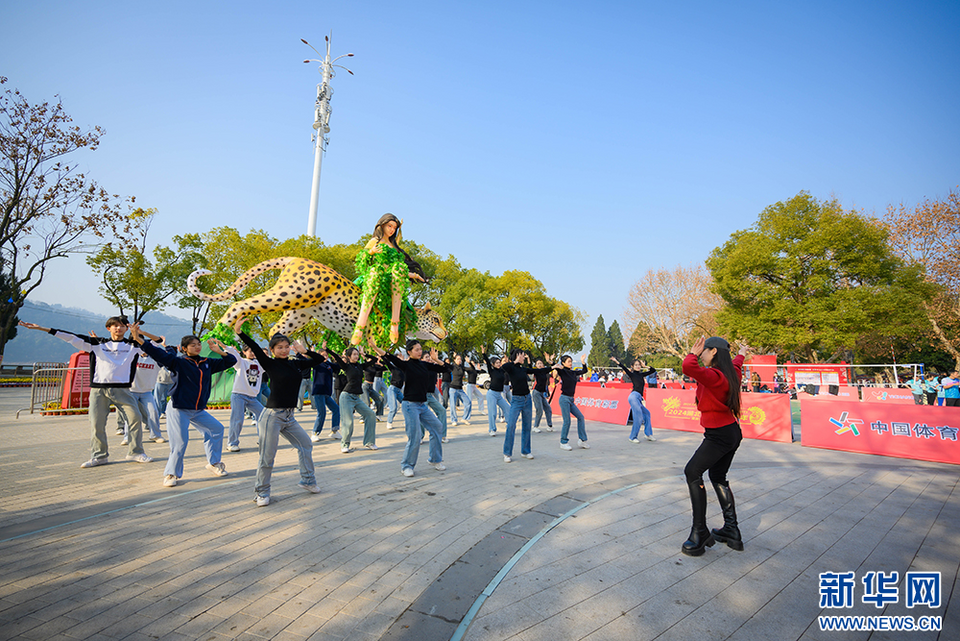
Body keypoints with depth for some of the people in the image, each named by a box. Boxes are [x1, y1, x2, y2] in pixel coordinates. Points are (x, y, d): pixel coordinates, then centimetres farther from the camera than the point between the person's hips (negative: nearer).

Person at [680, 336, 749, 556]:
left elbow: (688, 367, -38)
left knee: (692, 472, -9)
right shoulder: (730, 373, 8)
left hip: (719, 435, -10)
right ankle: (731, 531, 25)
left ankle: (700, 533, -6)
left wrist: (693, 353, -17)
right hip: (732, 432, 10)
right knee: (718, 477, 19)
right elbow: (736, 365, 33)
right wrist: (740, 355, 56)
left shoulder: (713, 376, -21)